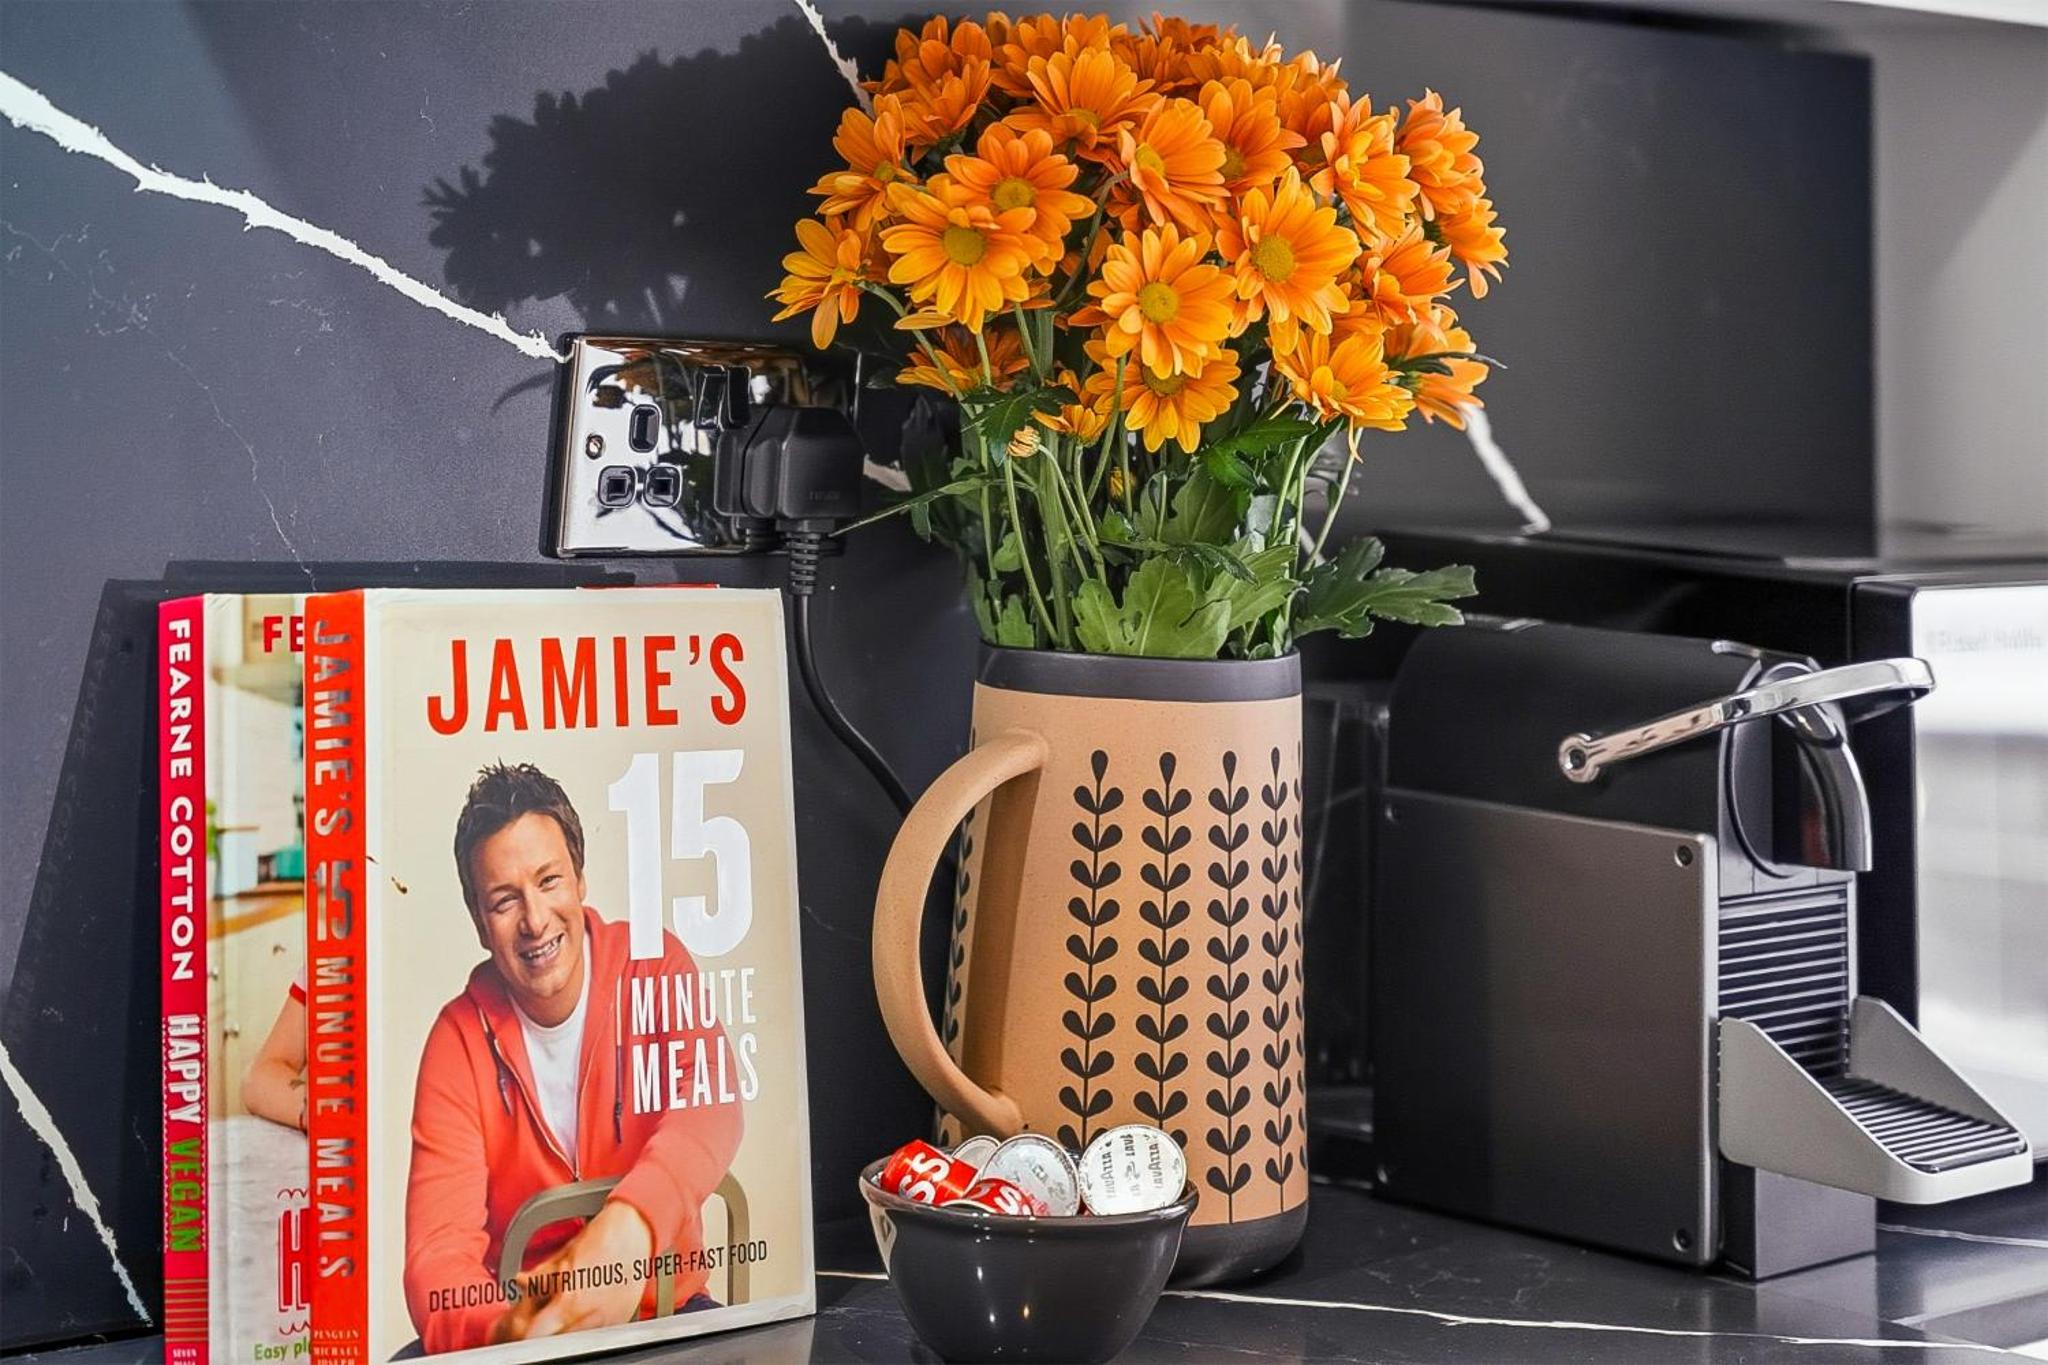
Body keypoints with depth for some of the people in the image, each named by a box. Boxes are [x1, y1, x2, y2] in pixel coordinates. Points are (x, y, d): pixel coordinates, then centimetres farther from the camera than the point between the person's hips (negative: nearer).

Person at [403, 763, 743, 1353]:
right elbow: (438, 1253, -14)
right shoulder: (459, 1040, -4)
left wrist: (629, 1228, -42)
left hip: (666, 1306, 0)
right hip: (516, 1322, 0)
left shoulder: (654, 964, -2)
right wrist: (506, 1331, -39)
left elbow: (711, 1103, -21)